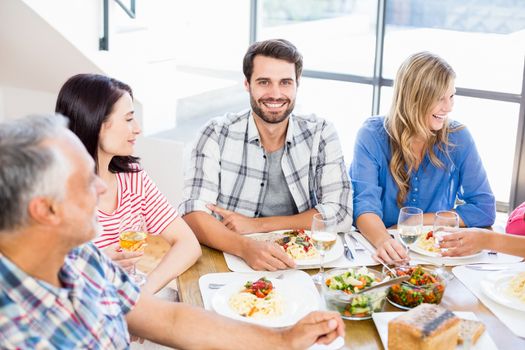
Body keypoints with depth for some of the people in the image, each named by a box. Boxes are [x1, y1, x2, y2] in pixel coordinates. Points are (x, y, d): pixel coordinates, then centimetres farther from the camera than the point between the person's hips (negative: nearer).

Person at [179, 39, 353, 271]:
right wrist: (247, 247, -33)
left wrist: (256, 224, -11)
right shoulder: (218, 134, -4)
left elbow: (340, 214, -5)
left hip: (301, 261, 1)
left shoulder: (320, 134, 1)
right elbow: (193, 215, -14)